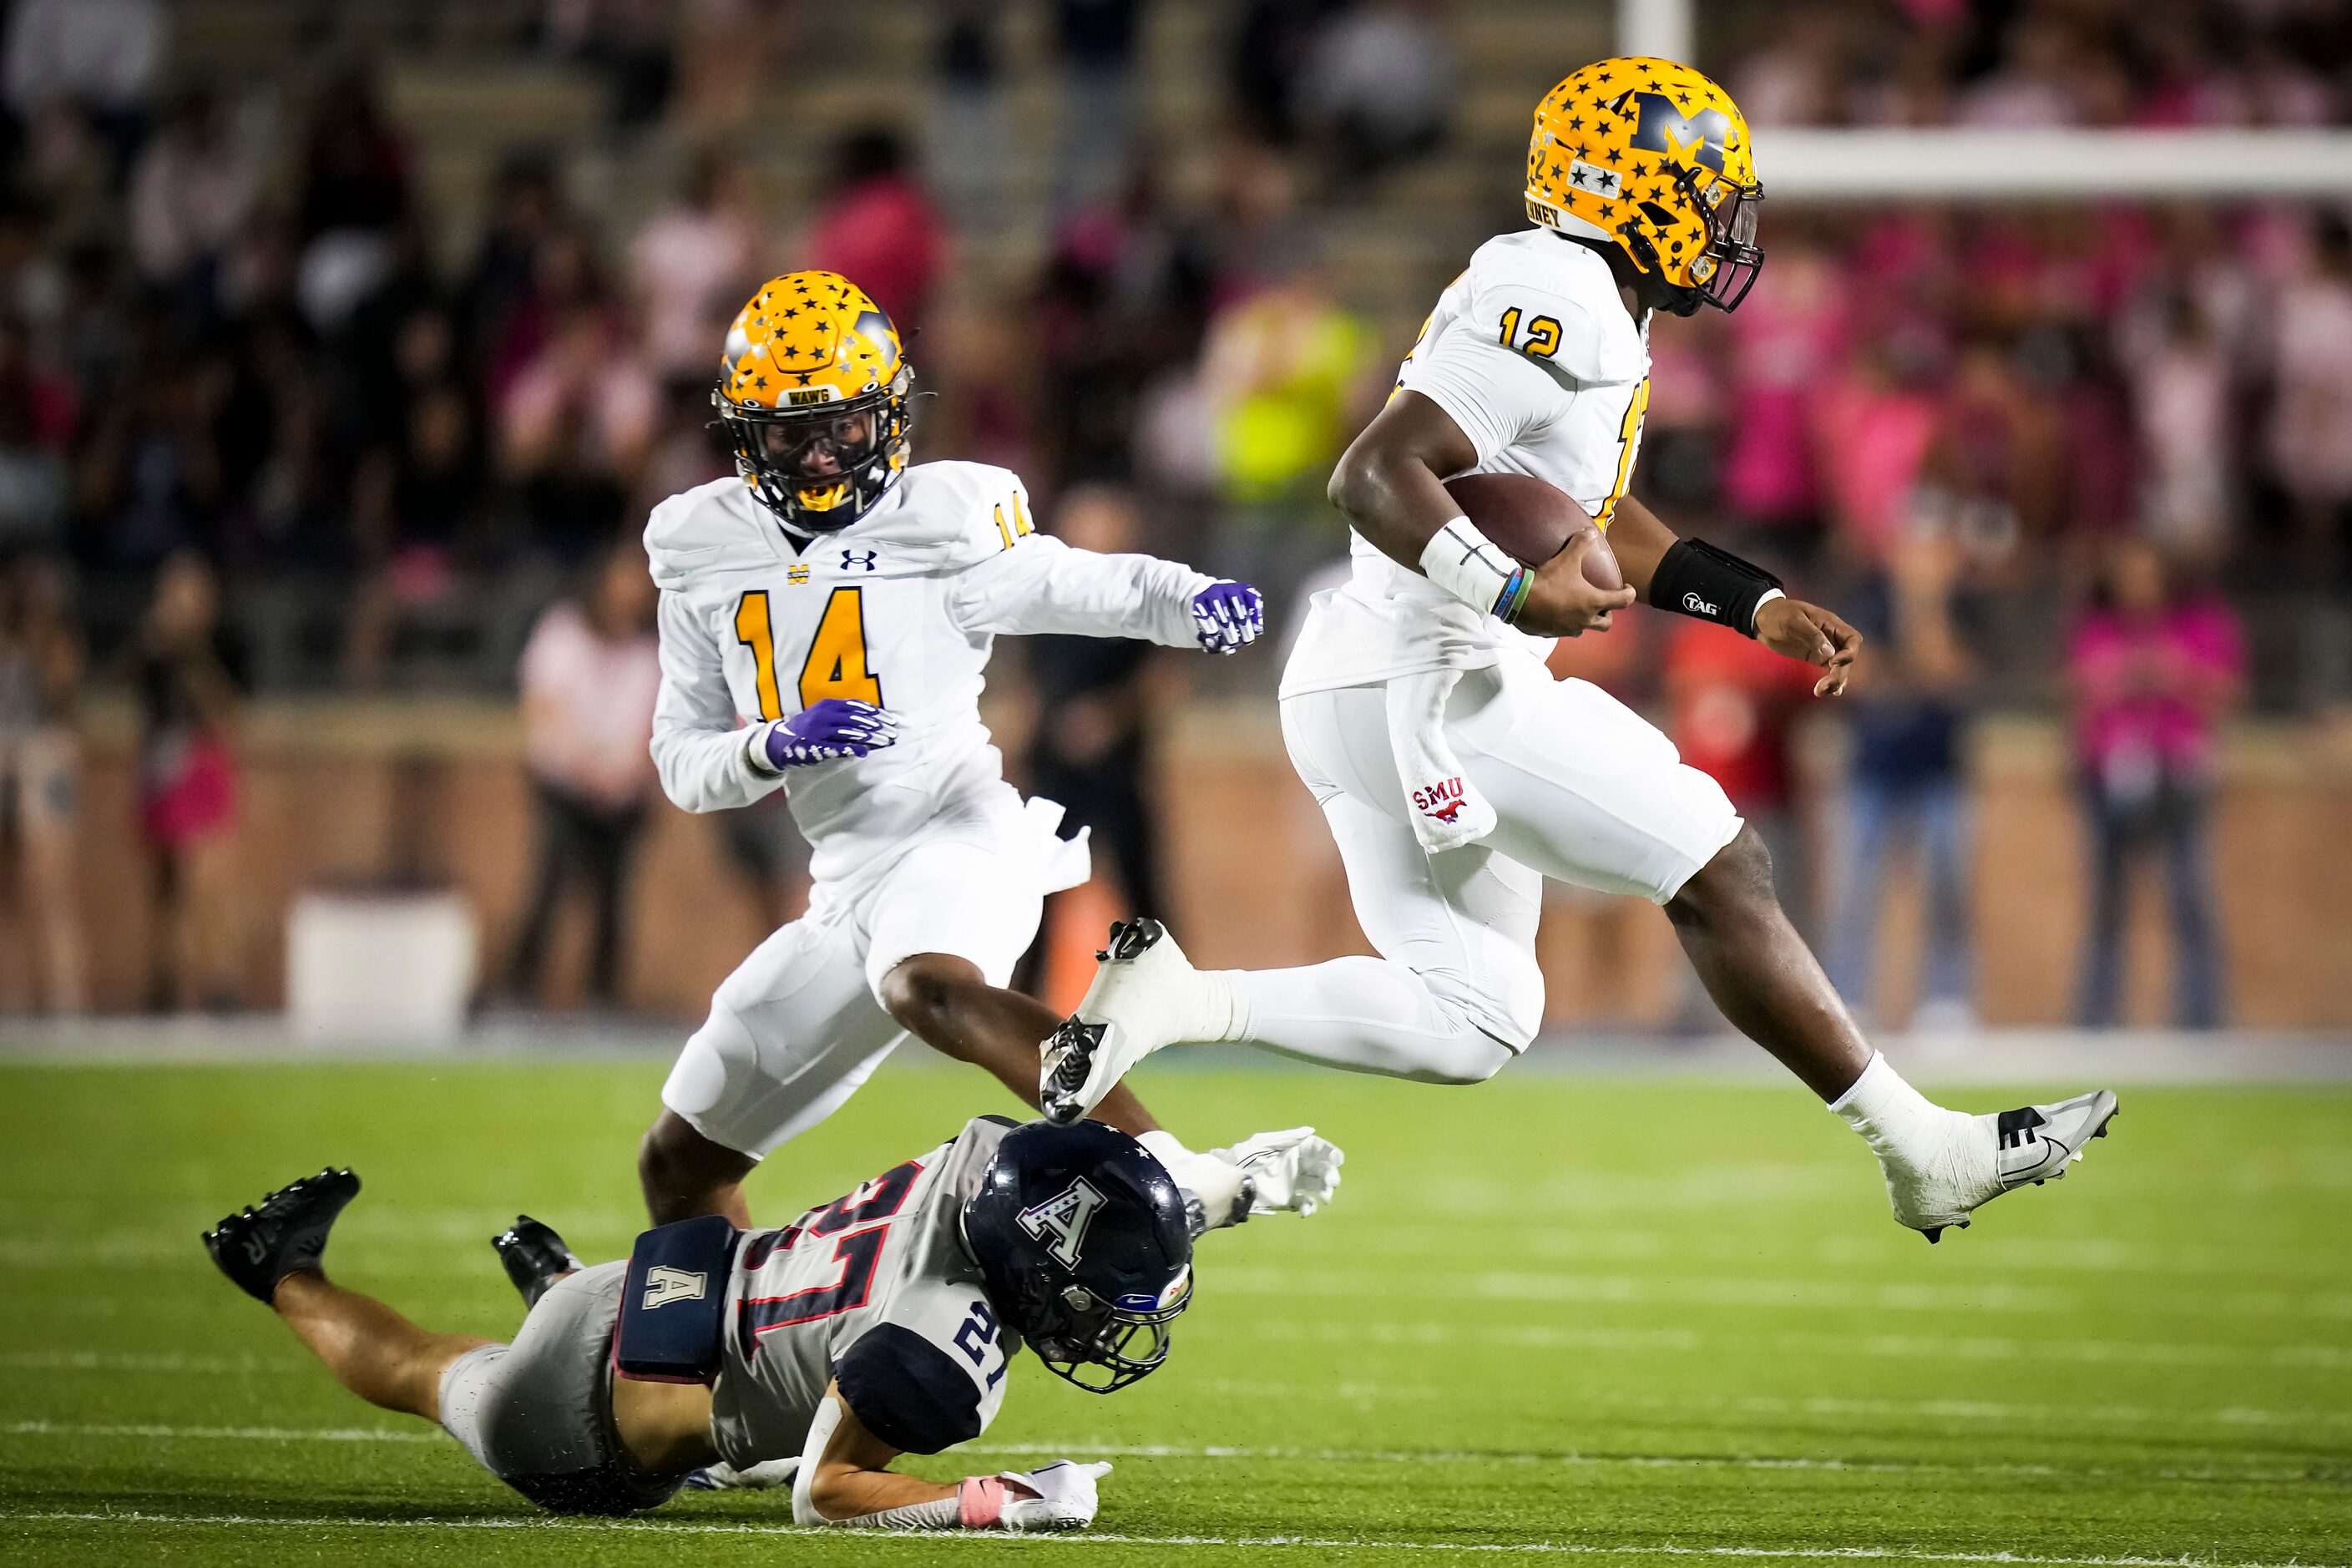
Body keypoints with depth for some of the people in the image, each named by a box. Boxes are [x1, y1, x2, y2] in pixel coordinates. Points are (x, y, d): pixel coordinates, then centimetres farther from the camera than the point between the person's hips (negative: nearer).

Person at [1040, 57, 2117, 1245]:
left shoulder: (1585, 305, 17)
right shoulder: (1558, 302, -16)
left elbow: (1598, 527, 28)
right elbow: (1376, 473, -23)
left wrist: (1758, 608, 24)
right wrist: (1509, 592, -33)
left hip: (1354, 691, 10)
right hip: (1428, 686, -10)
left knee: (1468, 1020, 9)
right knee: (1719, 875, -3)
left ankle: (1175, 997, -1)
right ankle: (1921, 1154, 3)